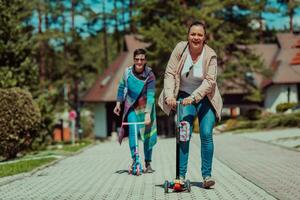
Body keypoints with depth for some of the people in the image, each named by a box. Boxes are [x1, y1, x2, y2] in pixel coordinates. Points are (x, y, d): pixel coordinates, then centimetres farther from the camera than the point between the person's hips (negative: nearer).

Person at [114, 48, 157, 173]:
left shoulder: (150, 75, -20)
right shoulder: (128, 72, -12)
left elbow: (150, 95, -26)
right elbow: (122, 86, 6)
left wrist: (148, 114, -34)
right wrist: (118, 103, 7)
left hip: (145, 107, -1)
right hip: (131, 107, 1)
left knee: (147, 134, 1)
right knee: (132, 132, -15)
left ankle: (148, 164, 13)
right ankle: (134, 160, -11)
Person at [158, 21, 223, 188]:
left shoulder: (210, 55, -15)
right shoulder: (180, 48, -12)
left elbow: (210, 81, -20)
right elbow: (170, 73, -11)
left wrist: (194, 97, -32)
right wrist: (169, 94, -23)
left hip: (205, 97, 0)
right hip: (184, 96, 0)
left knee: (206, 134, -9)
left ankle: (207, 175, 0)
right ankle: (181, 175, -7)